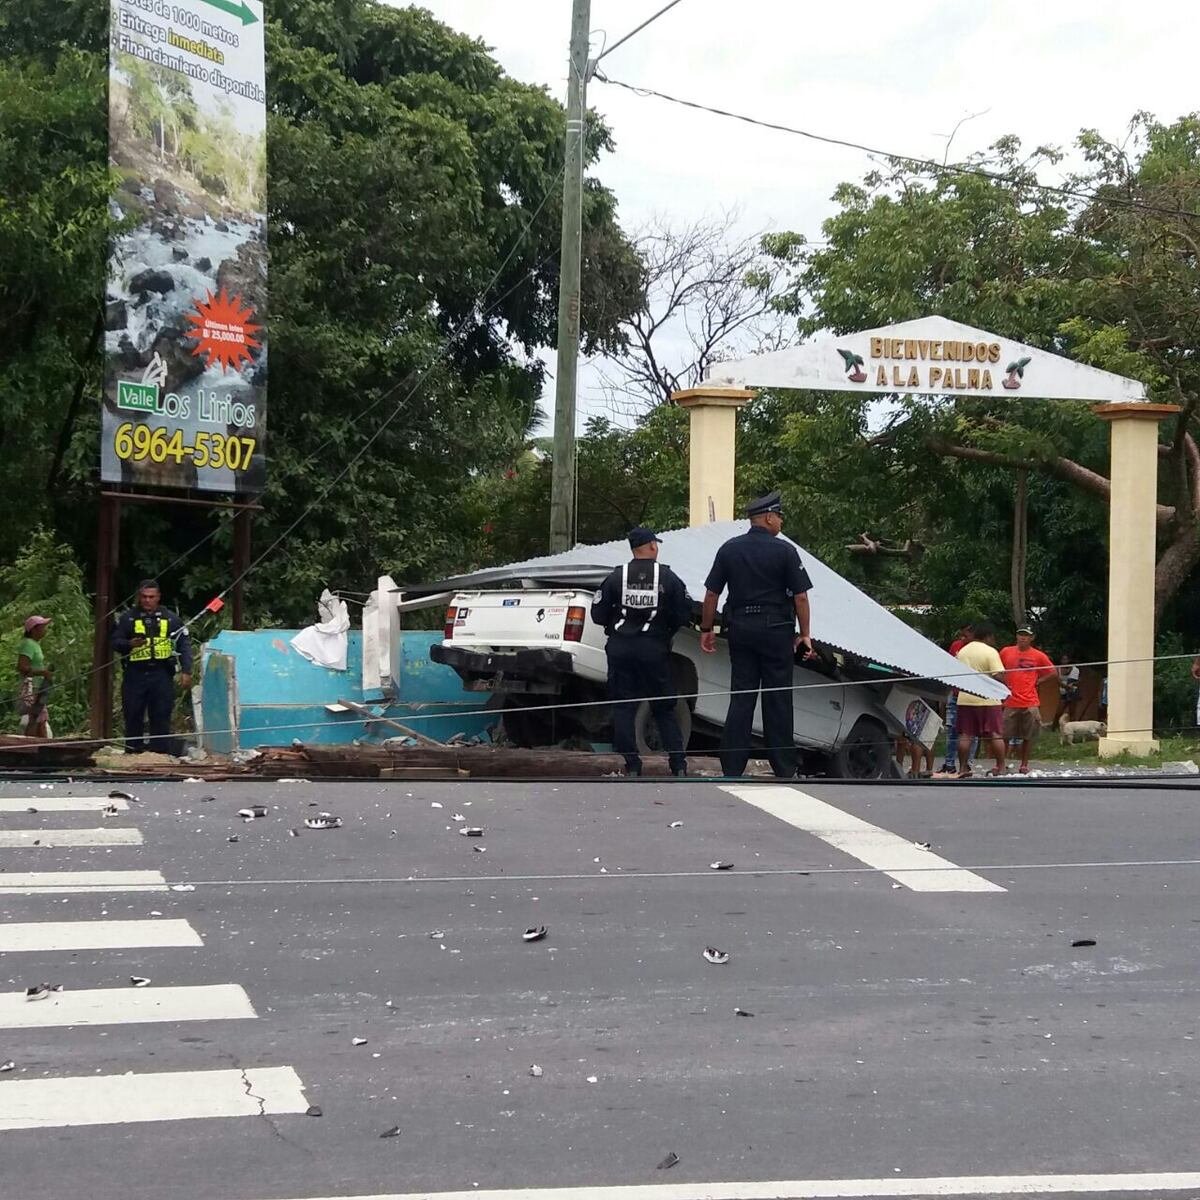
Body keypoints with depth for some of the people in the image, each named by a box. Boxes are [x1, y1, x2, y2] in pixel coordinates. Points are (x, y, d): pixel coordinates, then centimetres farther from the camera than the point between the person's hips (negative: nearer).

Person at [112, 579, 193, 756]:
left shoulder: (170, 618, 8)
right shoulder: (128, 618, 8)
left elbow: (184, 645, 8)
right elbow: (115, 642, 6)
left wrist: (186, 671, -1)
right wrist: (129, 644, -16)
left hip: (161, 675, 0)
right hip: (135, 675, 0)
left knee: (161, 717, 0)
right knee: (133, 716, 3)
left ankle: (162, 753, 4)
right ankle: (133, 752, 11)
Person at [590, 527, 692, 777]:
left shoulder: (617, 577, 0)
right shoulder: (668, 577, -1)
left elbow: (598, 614, -1)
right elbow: (684, 613, -2)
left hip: (620, 648, 0)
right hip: (654, 648, 0)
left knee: (623, 707, 6)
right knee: (665, 708, 9)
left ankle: (632, 765, 2)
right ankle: (678, 764, 5)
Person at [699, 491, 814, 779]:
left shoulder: (729, 549, 4)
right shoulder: (785, 551, -6)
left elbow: (711, 593, 4)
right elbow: (800, 596, -7)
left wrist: (706, 629, 12)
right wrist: (804, 634, 1)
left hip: (739, 628, 3)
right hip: (775, 629, -3)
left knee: (740, 698, 6)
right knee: (777, 699, 3)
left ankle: (732, 767, 4)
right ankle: (784, 769, 7)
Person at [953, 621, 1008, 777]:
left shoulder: (962, 651, 11)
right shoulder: (990, 652, -8)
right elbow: (998, 676, -16)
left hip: (965, 699, 5)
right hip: (988, 699, -5)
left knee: (965, 735, 5)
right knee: (996, 734, 2)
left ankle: (963, 768, 4)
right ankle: (1000, 767, 1)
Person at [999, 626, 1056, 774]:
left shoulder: (1038, 656, 3)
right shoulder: (1006, 652, 5)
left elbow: (1053, 672, 13)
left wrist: (1038, 680, 3)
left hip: (1030, 702, 0)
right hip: (1010, 702, 0)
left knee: (1028, 736, 4)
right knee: (1005, 735, -1)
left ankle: (1024, 765, 14)